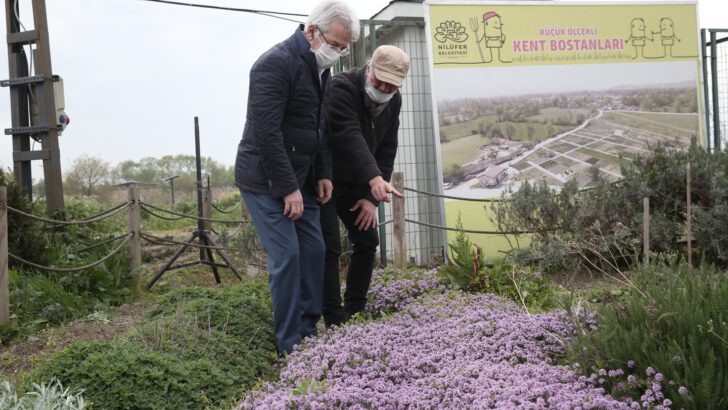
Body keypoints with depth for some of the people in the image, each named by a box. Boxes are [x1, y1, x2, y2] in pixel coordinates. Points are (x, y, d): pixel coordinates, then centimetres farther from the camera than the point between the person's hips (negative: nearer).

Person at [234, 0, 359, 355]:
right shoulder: (276, 63, -18)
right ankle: (291, 346, 2)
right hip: (266, 180, -9)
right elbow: (266, 132, -23)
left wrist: (323, 174, 10)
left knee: (314, 250, 7)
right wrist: (288, 188, -21)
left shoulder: (320, 69, 10)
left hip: (299, 180, 9)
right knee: (286, 256, -9)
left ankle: (309, 331, 19)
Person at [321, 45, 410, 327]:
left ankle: (355, 312, 19)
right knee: (329, 248, -13)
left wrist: (372, 196, -9)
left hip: (355, 184, 7)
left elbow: (386, 151, -1)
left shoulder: (393, 102, -1)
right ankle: (334, 321, -7)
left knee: (368, 241, 7)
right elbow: (349, 136, -38)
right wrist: (374, 178, -51)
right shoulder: (341, 87, -24)